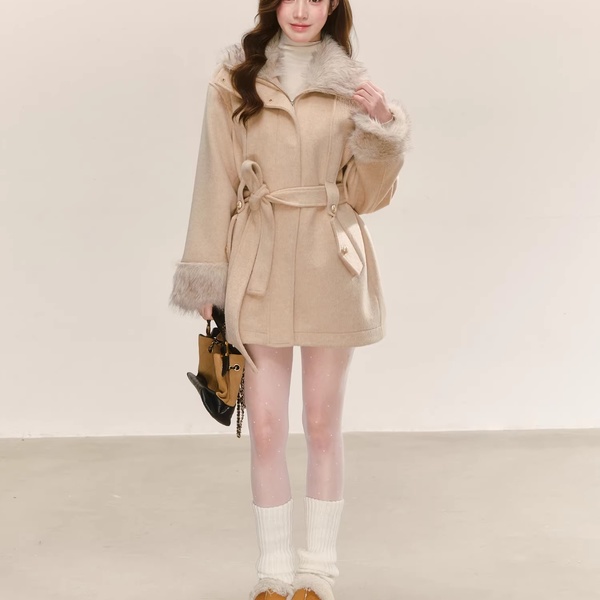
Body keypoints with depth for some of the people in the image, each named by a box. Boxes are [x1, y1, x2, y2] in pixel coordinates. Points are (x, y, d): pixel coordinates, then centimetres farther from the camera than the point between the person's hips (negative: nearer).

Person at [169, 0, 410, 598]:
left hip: (331, 266, 1)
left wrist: (381, 128, -12)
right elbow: (216, 182, 2)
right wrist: (206, 275, 1)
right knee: (265, 428, 3)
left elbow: (365, 194, 4)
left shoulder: (352, 84, 5)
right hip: (259, 266, 0)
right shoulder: (233, 81, 2)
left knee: (323, 424, 8)